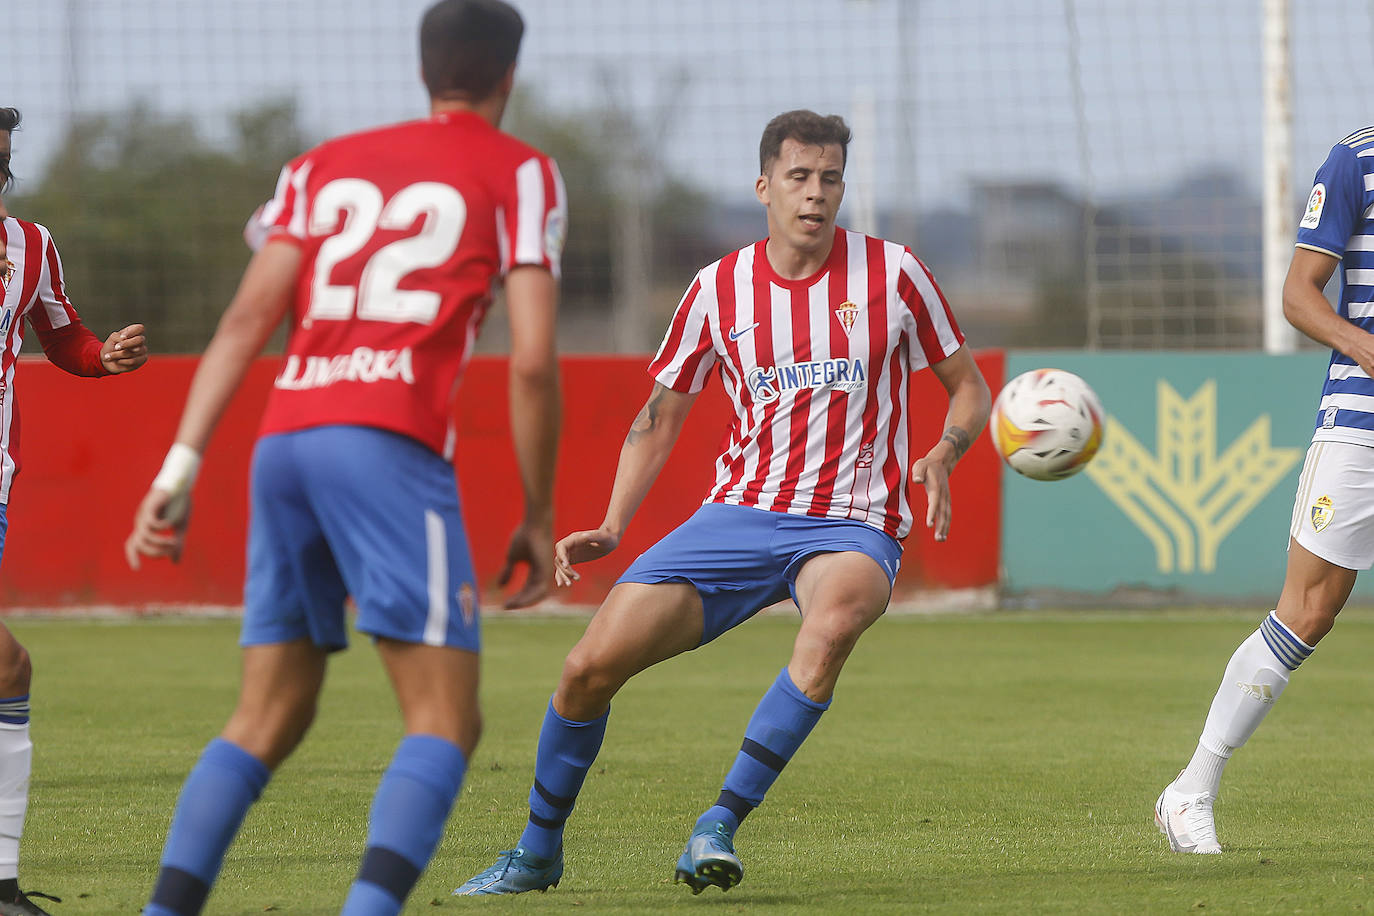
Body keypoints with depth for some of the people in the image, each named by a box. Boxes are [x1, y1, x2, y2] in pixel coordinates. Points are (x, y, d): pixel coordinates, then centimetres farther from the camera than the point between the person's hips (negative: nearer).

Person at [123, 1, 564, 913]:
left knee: (266, 721, 13)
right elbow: (533, 362, 1)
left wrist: (179, 470, 6)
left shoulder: (328, 164, 22)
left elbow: (247, 317, 10)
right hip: (390, 447, -5)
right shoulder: (521, 173, 10)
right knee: (447, 724, -4)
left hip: (284, 438, 5)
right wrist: (539, 517, 10)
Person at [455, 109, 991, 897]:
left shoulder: (892, 273, -1)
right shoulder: (719, 289, 5)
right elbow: (661, 415, 15)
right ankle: (538, 853, 16)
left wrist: (942, 455, -14)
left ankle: (722, 823, -31)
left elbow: (969, 388, 8)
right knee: (590, 665, -9)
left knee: (837, 619, -40)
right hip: (741, 510, 3)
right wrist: (611, 529, 3)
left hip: (851, 526, -2)